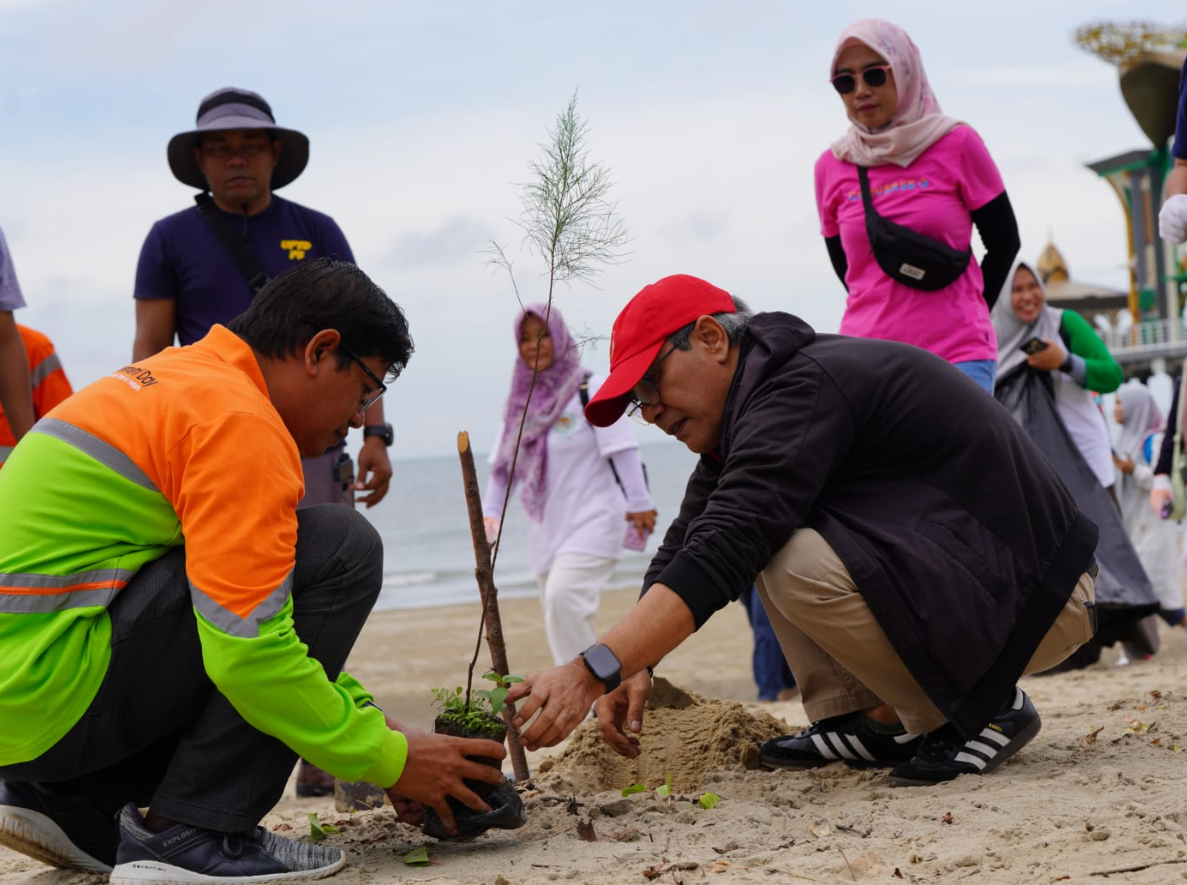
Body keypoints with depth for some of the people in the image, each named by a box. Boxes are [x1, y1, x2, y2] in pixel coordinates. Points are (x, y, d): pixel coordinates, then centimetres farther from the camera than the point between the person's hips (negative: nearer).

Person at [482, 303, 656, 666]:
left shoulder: (590, 388, -4)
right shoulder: (521, 400, 14)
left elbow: (621, 448, -9)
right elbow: (504, 463, 16)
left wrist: (638, 503, -14)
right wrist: (490, 512, 6)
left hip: (592, 522, -7)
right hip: (546, 528, 7)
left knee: (563, 596, -25)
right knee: (559, 612, 4)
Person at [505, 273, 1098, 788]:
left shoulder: (805, 389, -22)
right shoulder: (746, 411, 10)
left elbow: (718, 555, -32)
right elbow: (684, 547, 10)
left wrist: (592, 673, -36)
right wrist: (635, 666, -7)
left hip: (1034, 598, -10)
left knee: (798, 563, -29)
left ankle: (989, 708, -11)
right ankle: (863, 718, 5)